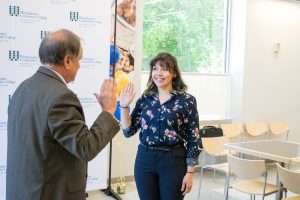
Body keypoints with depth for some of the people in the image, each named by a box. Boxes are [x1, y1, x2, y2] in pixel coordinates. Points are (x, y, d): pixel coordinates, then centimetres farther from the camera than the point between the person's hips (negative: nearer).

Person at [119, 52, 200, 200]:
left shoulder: (187, 100, -6)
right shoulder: (144, 99, 4)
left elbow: (193, 139, -5)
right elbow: (128, 131, 4)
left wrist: (189, 172, -7)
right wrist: (124, 106, -8)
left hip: (173, 161, -3)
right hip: (145, 160, 3)